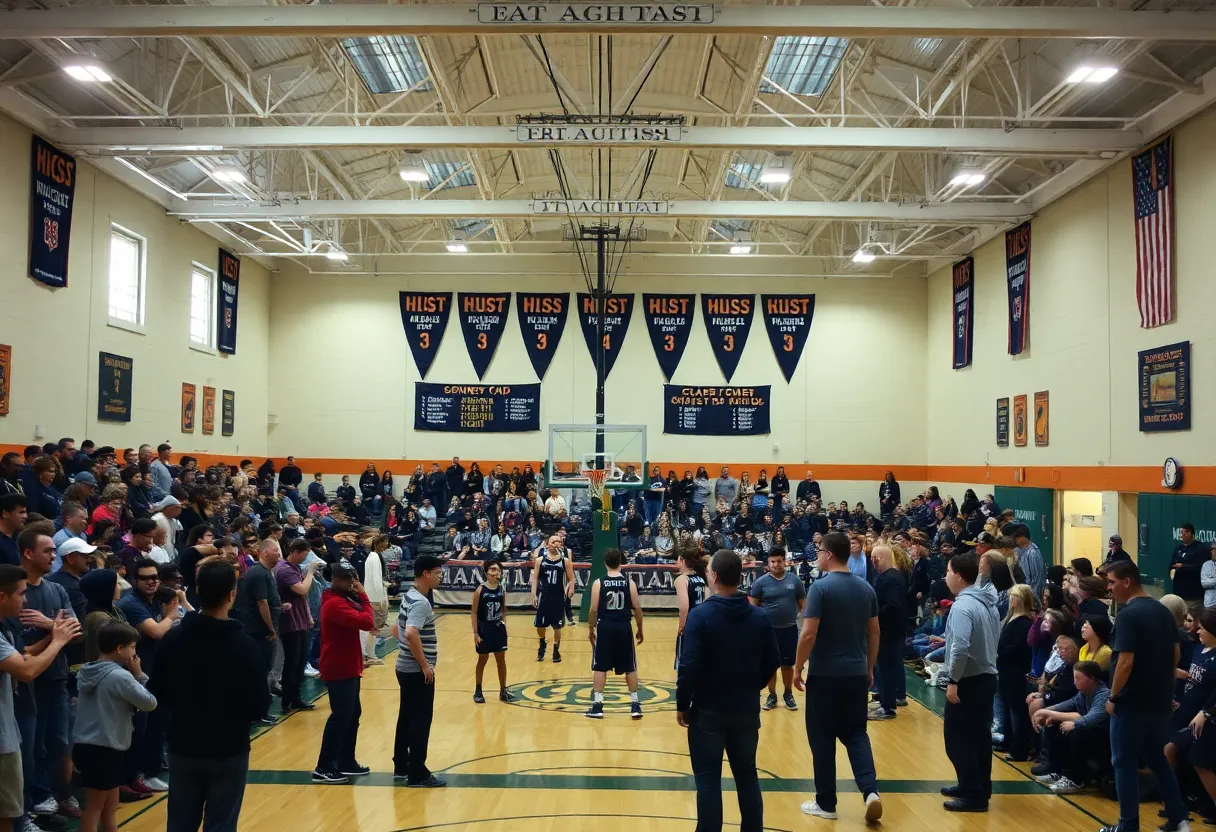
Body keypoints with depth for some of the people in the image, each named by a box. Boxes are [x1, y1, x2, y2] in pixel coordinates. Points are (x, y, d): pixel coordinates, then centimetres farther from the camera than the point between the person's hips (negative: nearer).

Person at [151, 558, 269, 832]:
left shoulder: (172, 638, -8)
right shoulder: (245, 645, -19)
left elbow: (157, 693, 2)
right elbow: (260, 707, -14)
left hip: (182, 747, 3)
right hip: (229, 750, -3)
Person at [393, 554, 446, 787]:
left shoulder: (409, 597, 10)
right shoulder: (420, 602, -20)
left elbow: (397, 628, 20)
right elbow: (411, 633, -33)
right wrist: (425, 665, -25)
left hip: (406, 668, 9)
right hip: (418, 672, -9)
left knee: (406, 718, 16)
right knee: (420, 722, -1)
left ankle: (401, 768, 25)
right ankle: (418, 775, 6)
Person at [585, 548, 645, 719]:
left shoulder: (598, 583, -4)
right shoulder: (629, 583, -1)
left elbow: (594, 609, -5)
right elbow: (637, 608, 0)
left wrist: (590, 629, 8)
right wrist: (640, 630, 12)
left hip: (605, 628, -1)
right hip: (624, 628, 1)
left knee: (600, 668, 7)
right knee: (630, 668, 12)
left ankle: (597, 705, 6)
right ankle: (635, 704, 14)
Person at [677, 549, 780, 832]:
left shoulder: (700, 614, -15)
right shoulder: (759, 617, -2)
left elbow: (689, 666, -17)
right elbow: (773, 662, 5)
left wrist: (682, 705, -6)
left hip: (708, 711, -4)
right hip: (747, 710, 4)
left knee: (708, 779, 6)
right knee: (747, 776, 16)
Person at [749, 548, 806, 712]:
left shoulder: (794, 580, 0)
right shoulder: (761, 582, -4)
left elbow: (803, 602, 9)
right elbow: (753, 605, 1)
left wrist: (799, 615, -3)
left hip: (790, 629, 1)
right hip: (768, 630, -1)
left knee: (788, 664, 10)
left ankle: (788, 694, 26)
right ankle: (772, 695, 21)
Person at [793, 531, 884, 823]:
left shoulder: (821, 587, -13)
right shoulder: (866, 588, 5)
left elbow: (808, 634, -17)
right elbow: (874, 632, 11)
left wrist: (798, 668, -6)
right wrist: (869, 669, 20)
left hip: (824, 674, -5)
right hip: (856, 673, 5)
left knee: (822, 738, 7)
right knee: (856, 733, 16)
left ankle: (826, 804, 15)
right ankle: (870, 790, -1)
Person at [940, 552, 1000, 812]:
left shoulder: (962, 605, -20)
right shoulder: (988, 603, 10)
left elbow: (960, 648, -29)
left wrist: (953, 680, -21)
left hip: (968, 681, -9)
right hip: (987, 677, 9)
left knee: (958, 737, -1)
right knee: (980, 736, 16)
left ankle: (973, 795, 3)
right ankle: (979, 788, 25)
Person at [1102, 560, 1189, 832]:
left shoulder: (1128, 614, -19)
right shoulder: (1163, 611, 7)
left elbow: (1126, 662, -23)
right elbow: (1175, 655, 13)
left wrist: (1112, 697, -13)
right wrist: (1163, 684, 20)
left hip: (1132, 702, -8)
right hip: (1160, 701, 8)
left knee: (1125, 763, 3)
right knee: (1157, 759, 20)